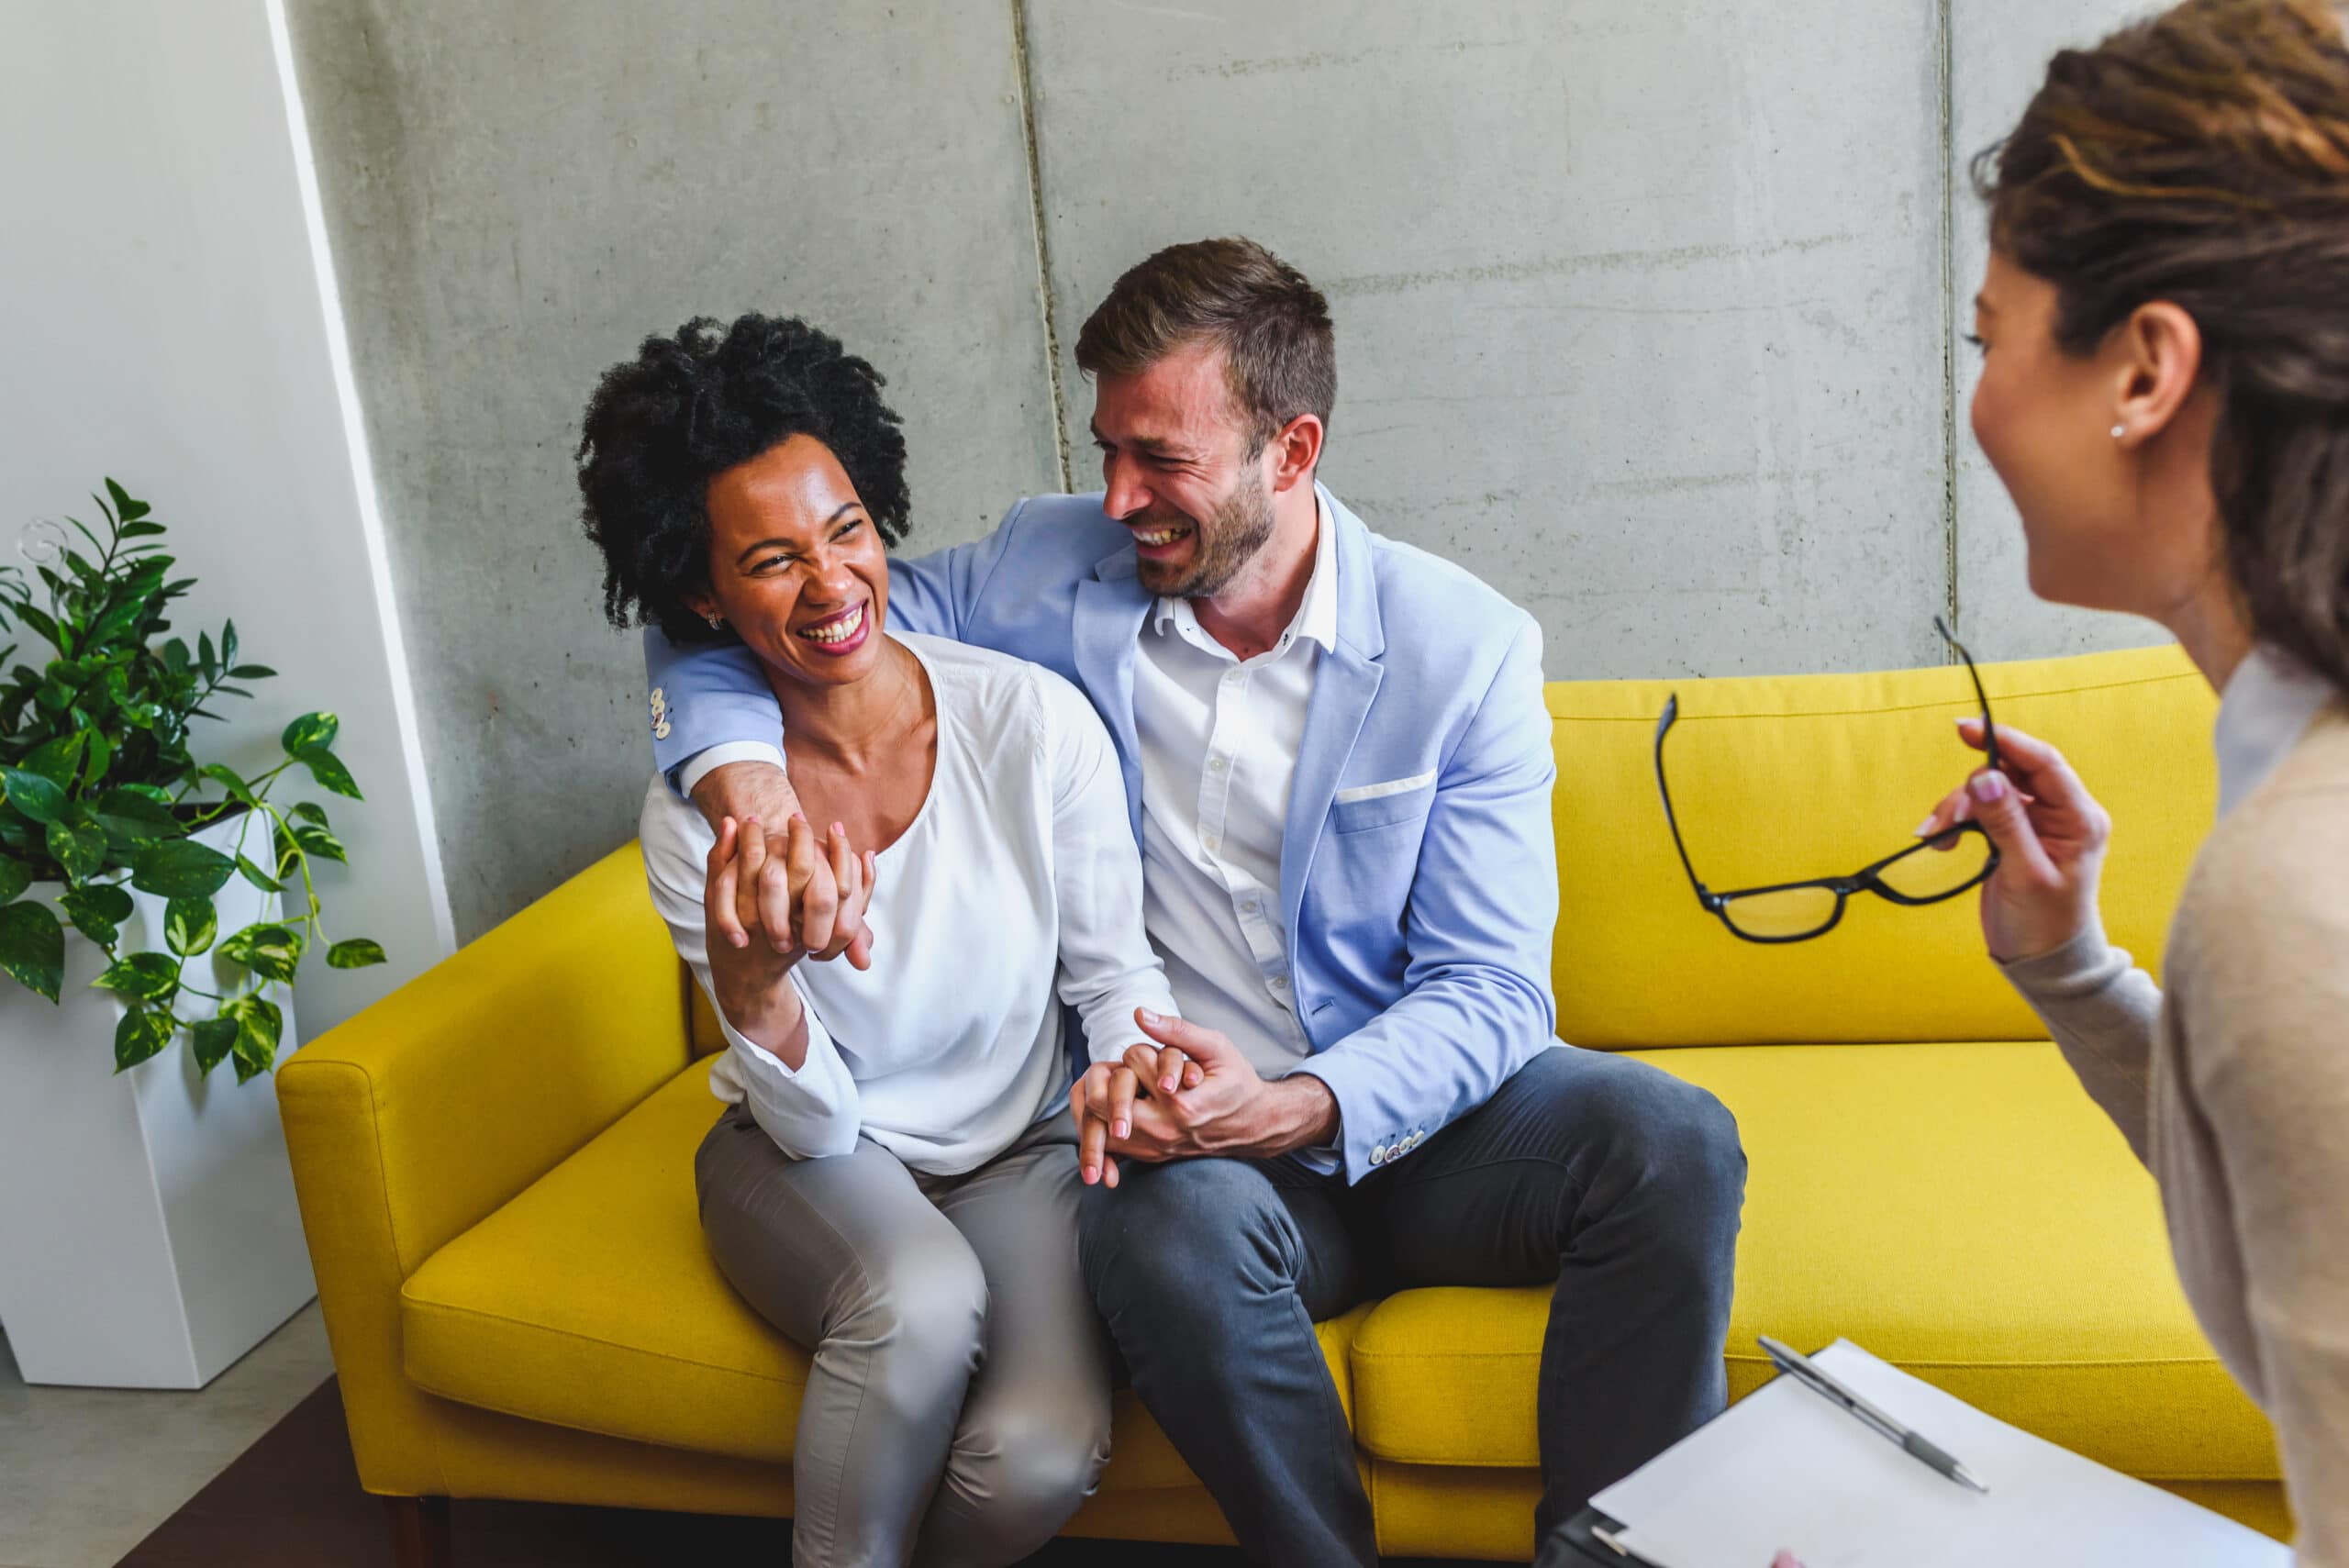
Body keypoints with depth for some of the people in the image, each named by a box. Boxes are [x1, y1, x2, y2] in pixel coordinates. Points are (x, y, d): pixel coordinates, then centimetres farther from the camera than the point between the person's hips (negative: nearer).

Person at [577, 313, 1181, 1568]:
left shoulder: (1037, 723, -16)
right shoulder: (698, 814, -13)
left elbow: (1114, 967, -2)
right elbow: (815, 1123, -12)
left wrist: (1131, 1063, -27)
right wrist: (756, 981, -34)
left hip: (1019, 1148, 1)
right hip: (817, 1153, 0)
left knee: (1038, 1455, -26)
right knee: (920, 1301, -35)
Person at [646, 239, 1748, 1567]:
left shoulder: (1469, 648, -5)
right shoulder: (1051, 574, 0)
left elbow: (1488, 990, -9)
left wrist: (1291, 1105, -28)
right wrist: (740, 762, -18)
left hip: (1413, 1107, 1)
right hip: (1183, 1120, 0)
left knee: (1671, 1136, -27)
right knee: (1172, 1225, -35)